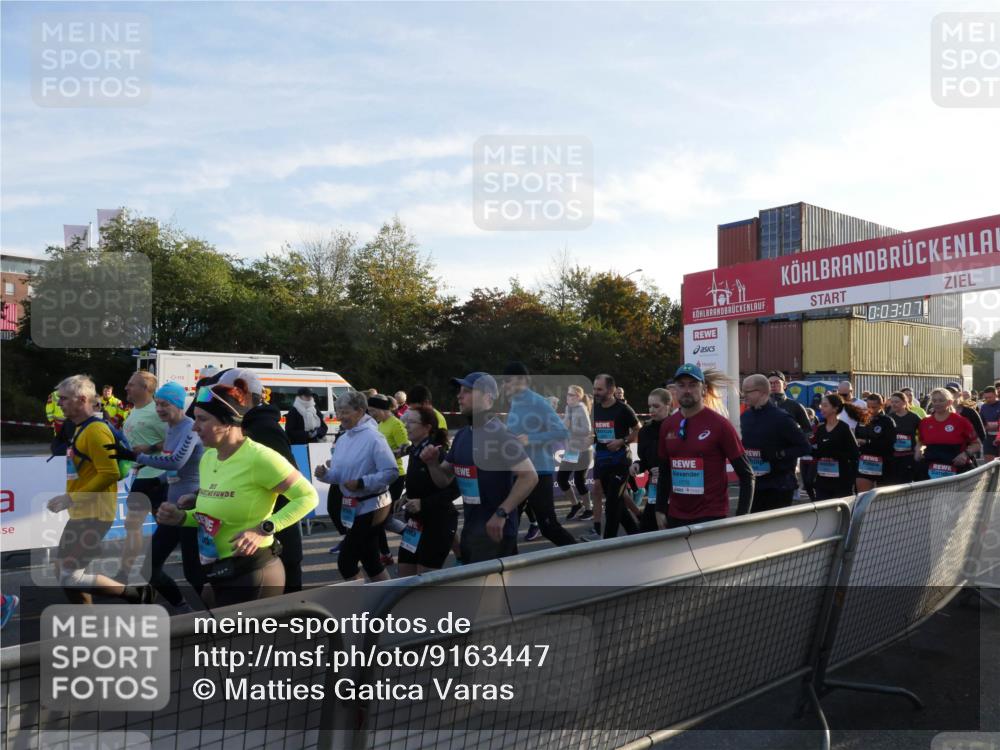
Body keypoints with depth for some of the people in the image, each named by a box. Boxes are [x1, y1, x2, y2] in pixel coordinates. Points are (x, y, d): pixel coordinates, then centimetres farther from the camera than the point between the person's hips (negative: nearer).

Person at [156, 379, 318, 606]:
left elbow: (308, 497, -18)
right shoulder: (208, 458, 7)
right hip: (218, 576, 8)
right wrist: (181, 517, 0)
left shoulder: (259, 457, -20)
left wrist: (264, 529, -25)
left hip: (252, 575, -8)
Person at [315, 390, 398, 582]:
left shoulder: (373, 437, -18)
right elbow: (338, 474, 11)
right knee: (370, 559, 17)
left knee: (345, 562, -5)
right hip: (352, 505, 9)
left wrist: (361, 483, -27)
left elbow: (392, 472, -22)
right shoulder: (342, 439, 7)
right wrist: (325, 474, -11)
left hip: (371, 507, -9)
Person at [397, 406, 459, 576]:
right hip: (416, 521, 8)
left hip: (438, 522, -8)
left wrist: (424, 503, -24)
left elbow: (454, 489, -23)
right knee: (405, 576, 13)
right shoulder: (414, 451, 6)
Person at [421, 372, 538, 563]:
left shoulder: (499, 435, -17)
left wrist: (501, 513, -27)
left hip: (494, 531, -8)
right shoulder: (461, 435, 8)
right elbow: (444, 481, 15)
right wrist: (432, 464, -6)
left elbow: (530, 477, -23)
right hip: (469, 530, 8)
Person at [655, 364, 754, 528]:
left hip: (711, 517, -4)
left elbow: (746, 474, -5)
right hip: (675, 517, 4)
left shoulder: (719, 424, -9)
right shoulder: (667, 425, 5)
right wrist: (660, 510, 12)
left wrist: (742, 516, -10)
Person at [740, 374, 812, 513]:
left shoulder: (781, 418, -13)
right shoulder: (745, 416, 8)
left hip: (778, 488, -6)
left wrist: (778, 454, -20)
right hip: (753, 485, 6)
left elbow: (804, 447, -12)